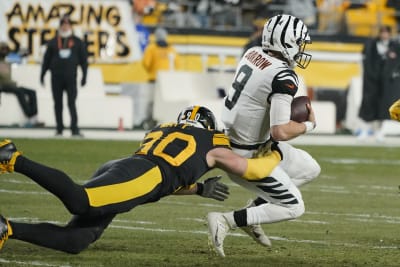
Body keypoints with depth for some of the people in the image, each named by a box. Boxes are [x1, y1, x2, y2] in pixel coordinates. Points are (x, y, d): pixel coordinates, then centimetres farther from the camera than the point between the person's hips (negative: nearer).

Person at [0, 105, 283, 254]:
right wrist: (277, 154, 48)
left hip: (113, 169, 7)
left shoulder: (161, 131, 42)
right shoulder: (213, 146, 25)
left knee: (75, 241, -5)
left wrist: (201, 188, 53)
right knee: (80, 201, -30)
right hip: (139, 176, -7)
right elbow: (254, 170, 29)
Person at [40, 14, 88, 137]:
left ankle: (74, 129, -11)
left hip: (71, 77, -2)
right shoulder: (53, 42, 9)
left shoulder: (77, 42, 8)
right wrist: (42, 75, 6)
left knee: (72, 103, -8)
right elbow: (46, 59, 11)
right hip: (56, 77, 2)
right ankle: (59, 129, 10)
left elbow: (83, 60, 9)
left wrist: (84, 76, 2)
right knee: (58, 103, 4)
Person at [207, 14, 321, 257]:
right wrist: (309, 125, -11)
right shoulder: (283, 77, -27)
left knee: (310, 169, 20)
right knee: (293, 207, 4)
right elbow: (281, 132, -31)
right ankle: (226, 221, -3)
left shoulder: (253, 54, -2)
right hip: (246, 158, -9)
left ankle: (253, 210, 20)